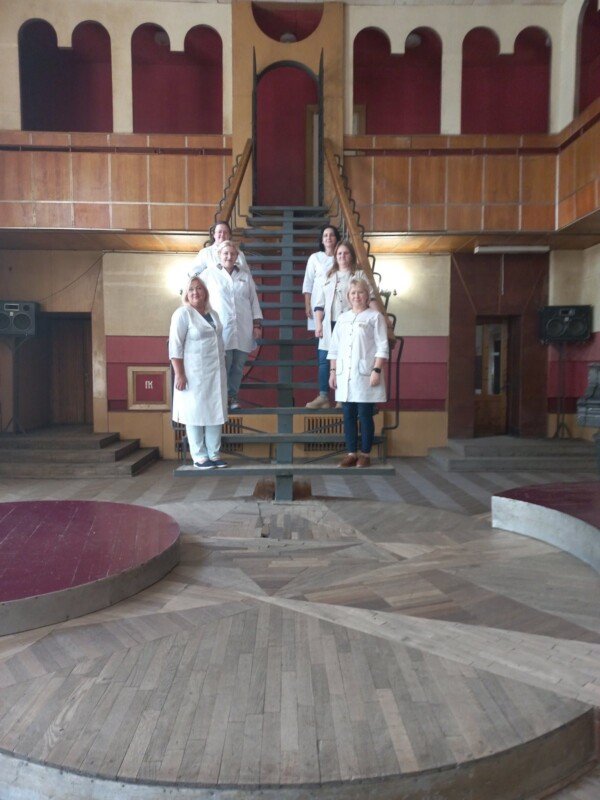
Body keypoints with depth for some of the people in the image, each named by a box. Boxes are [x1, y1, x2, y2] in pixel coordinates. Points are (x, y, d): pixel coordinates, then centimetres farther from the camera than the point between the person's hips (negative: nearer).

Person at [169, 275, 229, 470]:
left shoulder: (213, 314, 13)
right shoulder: (183, 314, -8)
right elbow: (175, 346, -13)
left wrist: (222, 369, 15)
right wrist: (179, 374, -19)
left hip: (216, 373, 7)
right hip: (194, 374, -6)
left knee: (215, 412, 8)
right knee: (196, 413, -1)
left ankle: (214, 454, 16)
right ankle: (199, 456, 7)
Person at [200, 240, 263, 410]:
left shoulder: (245, 276, 13)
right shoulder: (209, 273, 5)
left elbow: (254, 301, 13)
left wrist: (257, 323, 6)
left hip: (243, 329, 3)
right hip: (221, 329, -3)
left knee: (238, 365, 6)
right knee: (222, 366, -5)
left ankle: (232, 396, 19)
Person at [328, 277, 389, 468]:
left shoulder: (375, 317, 0)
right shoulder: (342, 318, 14)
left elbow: (382, 347, -6)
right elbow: (334, 347, 14)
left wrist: (377, 370, -14)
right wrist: (332, 371, 8)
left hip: (365, 375, -5)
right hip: (344, 375, 5)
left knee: (365, 416, -1)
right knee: (348, 416, 7)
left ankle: (365, 454, 9)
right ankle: (351, 453, 15)